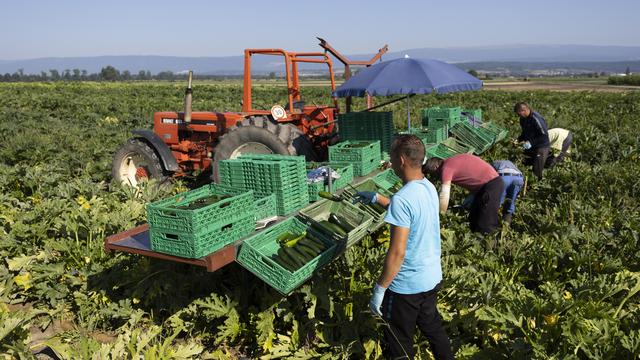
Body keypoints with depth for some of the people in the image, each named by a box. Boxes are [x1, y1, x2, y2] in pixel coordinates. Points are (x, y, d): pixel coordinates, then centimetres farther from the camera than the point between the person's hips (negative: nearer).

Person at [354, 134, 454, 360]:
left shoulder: (402, 199, -27)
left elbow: (397, 253, -26)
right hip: (432, 277, 8)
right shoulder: (429, 188, -1)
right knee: (433, 328, 28)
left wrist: (379, 289, -16)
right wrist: (377, 198, 24)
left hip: (406, 285, -8)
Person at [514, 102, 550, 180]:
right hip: (529, 147, 8)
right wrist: (518, 139, -1)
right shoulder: (523, 119, 1)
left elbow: (544, 135, -24)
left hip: (540, 147, -8)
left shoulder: (536, 118, -26)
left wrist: (531, 142, -28)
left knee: (537, 172, -5)